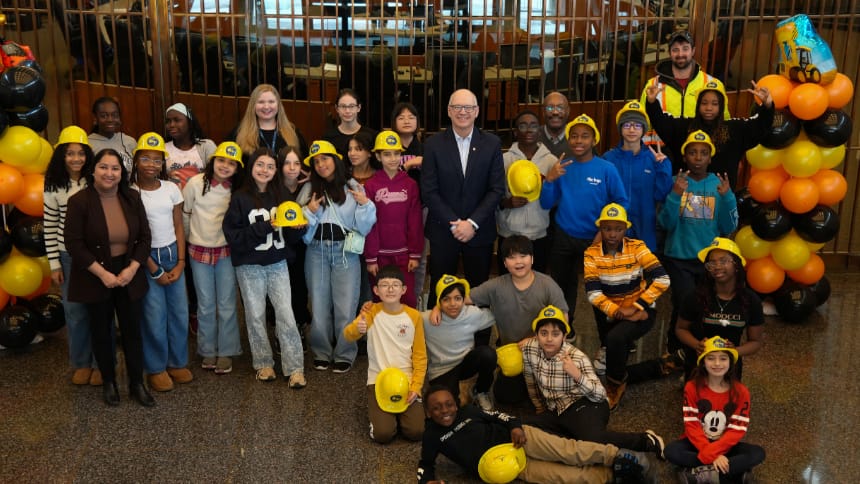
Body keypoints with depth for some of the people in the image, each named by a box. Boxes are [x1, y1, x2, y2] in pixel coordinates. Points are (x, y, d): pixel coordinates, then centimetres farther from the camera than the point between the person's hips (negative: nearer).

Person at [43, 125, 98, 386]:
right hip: (69, 256, 1)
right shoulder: (53, 186, -2)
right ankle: (81, 363, 26)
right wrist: (54, 263, 0)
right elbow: (50, 226, 1)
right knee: (74, 310, 10)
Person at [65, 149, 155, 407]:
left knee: (132, 330, 8)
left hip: (128, 275, 3)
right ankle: (108, 382, 29)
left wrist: (132, 269, -11)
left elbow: (144, 238, 1)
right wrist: (102, 273, -18)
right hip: (94, 277, -2)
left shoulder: (132, 198, -2)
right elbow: (74, 244, -14)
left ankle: (137, 384, 21)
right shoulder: (79, 201, -12)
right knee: (101, 331, 12)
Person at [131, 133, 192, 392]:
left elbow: (178, 227, 6)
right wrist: (155, 271, -9)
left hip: (172, 255, 4)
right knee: (155, 315, -1)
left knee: (179, 311, 7)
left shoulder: (172, 189, 2)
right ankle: (156, 368, 15)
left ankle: (178, 362, 23)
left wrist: (181, 262, -4)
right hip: (146, 257, -4)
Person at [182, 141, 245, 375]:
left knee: (227, 304, 2)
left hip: (226, 252, 0)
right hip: (200, 251, 0)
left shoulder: (237, 191, -4)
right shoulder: (196, 183, -7)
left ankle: (226, 353, 13)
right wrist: (192, 237, 11)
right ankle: (208, 351, 20)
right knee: (206, 305, 8)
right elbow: (184, 214, 3)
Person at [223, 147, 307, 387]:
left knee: (286, 314, -4)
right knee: (255, 316, 6)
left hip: (277, 264, 2)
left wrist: (296, 228, -12)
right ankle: (263, 364, 22)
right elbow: (232, 234, -12)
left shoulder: (280, 196, 6)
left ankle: (295, 368, 1)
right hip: (250, 266, -2)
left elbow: (289, 236, 11)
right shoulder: (240, 198, -4)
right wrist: (264, 227, -19)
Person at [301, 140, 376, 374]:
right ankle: (322, 353, 22)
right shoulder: (309, 190, 8)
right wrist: (309, 212, -8)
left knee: (345, 306, -1)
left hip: (345, 252, -2)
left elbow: (364, 228, 1)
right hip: (316, 252, 2)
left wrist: (365, 204, -12)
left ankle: (344, 355, 12)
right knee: (319, 304, 8)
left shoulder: (353, 188, 2)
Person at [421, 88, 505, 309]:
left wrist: (472, 223, -11)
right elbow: (429, 191, -5)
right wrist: (454, 224, -12)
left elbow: (497, 188, -2)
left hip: (479, 231, 1)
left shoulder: (492, 143, 1)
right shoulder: (434, 144, -3)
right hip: (443, 231, -1)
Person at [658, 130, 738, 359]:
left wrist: (727, 197, -16)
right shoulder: (675, 182, -2)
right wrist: (675, 195, -22)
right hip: (679, 258, -2)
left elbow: (728, 228, -3)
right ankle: (676, 351, 12)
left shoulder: (719, 184, 2)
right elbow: (666, 224, -10)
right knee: (684, 306, -11)